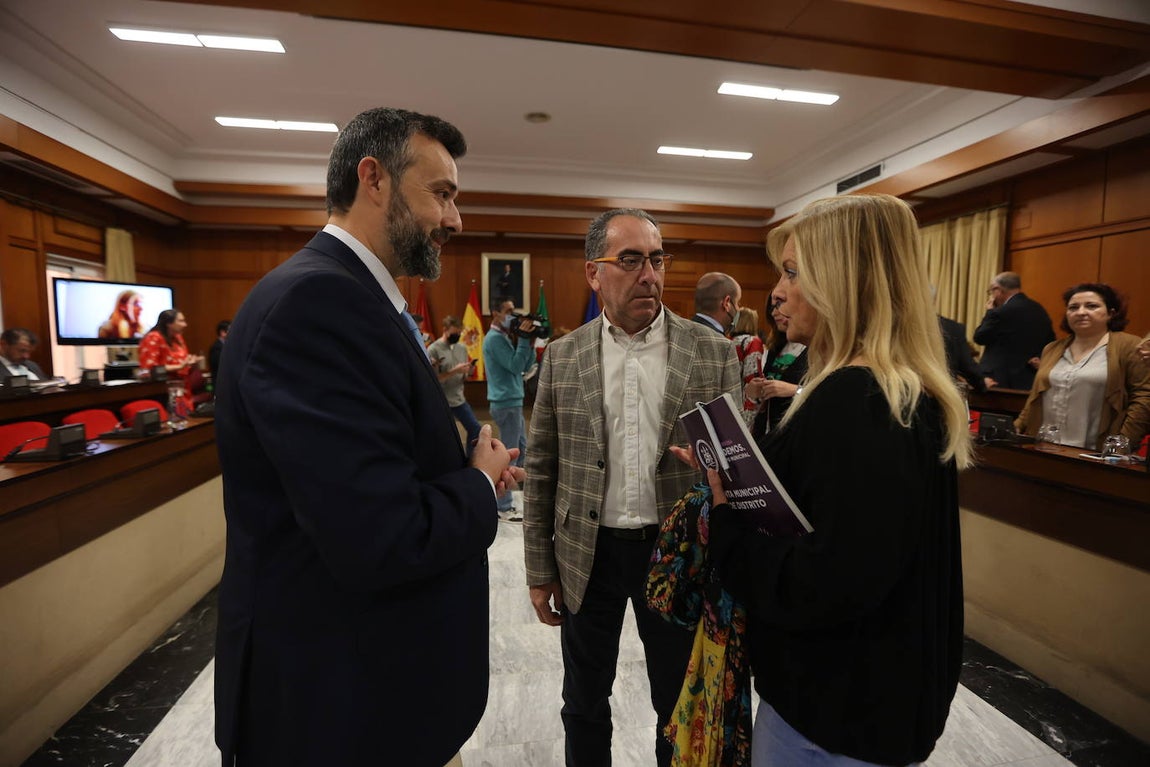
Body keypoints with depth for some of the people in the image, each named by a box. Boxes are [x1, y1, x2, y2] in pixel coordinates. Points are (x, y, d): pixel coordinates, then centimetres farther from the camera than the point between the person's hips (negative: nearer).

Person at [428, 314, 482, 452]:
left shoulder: (462, 348, 8)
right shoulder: (433, 349, -11)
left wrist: (467, 372, -10)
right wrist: (454, 371, -22)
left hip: (460, 400, 6)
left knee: (475, 429, 7)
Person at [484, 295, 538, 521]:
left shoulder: (505, 336, 16)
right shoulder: (495, 338, -13)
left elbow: (526, 366, 12)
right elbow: (515, 366, -21)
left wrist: (529, 343, 0)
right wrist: (523, 338, -17)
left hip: (513, 402, 10)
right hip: (506, 403, -10)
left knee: (522, 449, 17)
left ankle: (505, 500, 29)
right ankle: (504, 508, 6)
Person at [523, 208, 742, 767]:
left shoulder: (714, 353, -5)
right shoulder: (563, 357, -3)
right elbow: (541, 469, 0)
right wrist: (540, 569, 2)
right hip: (587, 555, 1)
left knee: (680, 706, 21)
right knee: (584, 704, 22)